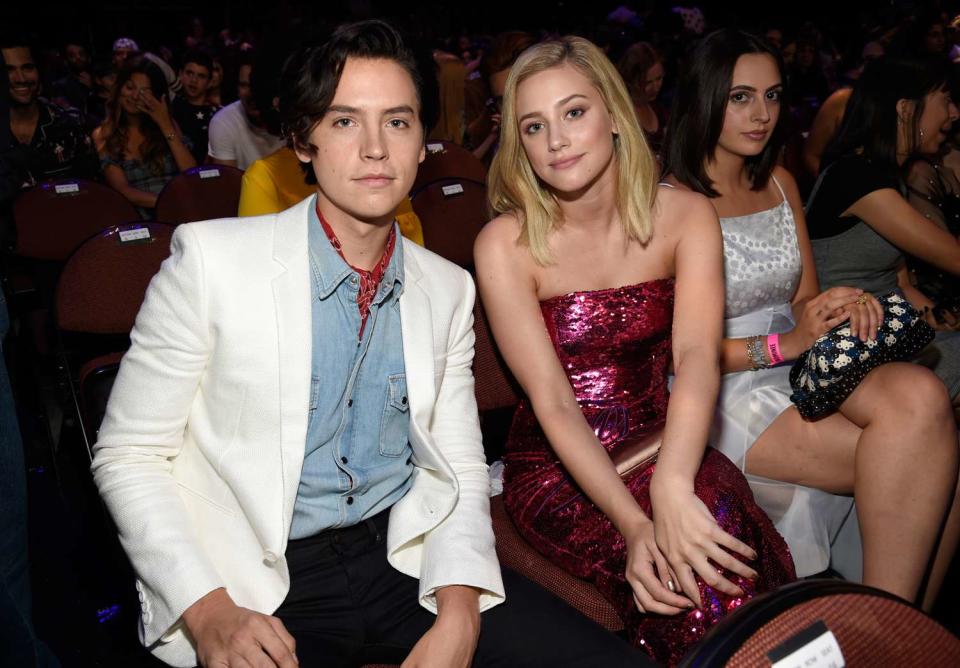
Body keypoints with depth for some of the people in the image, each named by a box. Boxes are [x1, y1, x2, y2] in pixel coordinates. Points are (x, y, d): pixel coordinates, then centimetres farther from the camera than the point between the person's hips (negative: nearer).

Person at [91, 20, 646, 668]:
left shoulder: (449, 289, 5)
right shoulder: (210, 258, -8)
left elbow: (462, 465, 7)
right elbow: (128, 455, -3)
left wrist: (459, 613, -9)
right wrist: (208, 613, -15)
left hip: (407, 557, 3)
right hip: (256, 586, -2)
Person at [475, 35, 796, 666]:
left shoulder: (684, 216, -5)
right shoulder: (505, 245, -11)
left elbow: (697, 356, -21)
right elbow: (553, 402, -16)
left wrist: (671, 486, -39)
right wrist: (633, 523, -29)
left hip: (657, 443, 3)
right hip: (554, 467, -2)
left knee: (714, 505, -31)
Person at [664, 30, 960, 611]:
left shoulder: (781, 183, 14)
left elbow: (804, 300, 17)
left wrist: (843, 308, -7)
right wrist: (784, 343, -17)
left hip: (801, 365, 6)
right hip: (722, 394, -6)